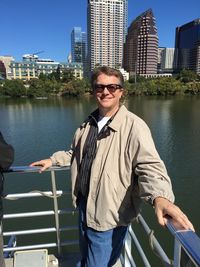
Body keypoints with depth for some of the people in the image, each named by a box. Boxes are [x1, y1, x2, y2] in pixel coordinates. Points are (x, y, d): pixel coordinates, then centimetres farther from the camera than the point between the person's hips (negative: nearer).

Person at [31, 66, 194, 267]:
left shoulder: (134, 126, -21)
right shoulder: (89, 123, 4)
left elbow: (149, 166, -30)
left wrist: (160, 196, -47)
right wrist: (53, 160, 14)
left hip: (109, 214, -7)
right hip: (84, 205, 7)